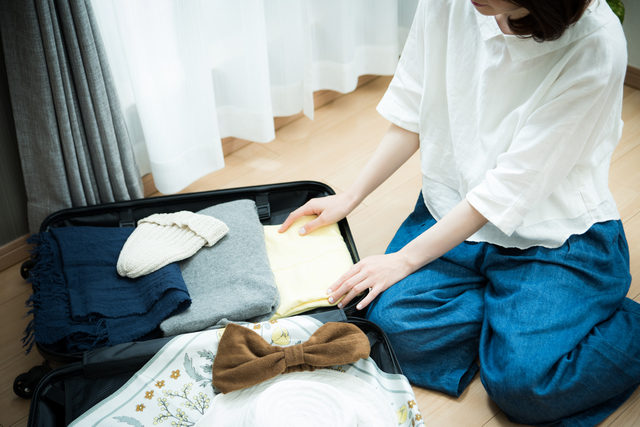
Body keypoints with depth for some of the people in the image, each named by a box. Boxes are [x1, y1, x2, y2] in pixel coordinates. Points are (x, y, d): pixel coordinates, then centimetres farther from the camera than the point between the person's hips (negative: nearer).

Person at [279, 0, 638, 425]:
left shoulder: (596, 47, -23)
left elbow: (511, 187, -22)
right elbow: (412, 115, 3)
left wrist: (406, 259, -20)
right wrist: (350, 197, 1)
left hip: (554, 232, -4)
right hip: (456, 209, 4)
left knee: (523, 383, -20)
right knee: (395, 319, -19)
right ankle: (509, 307, 6)